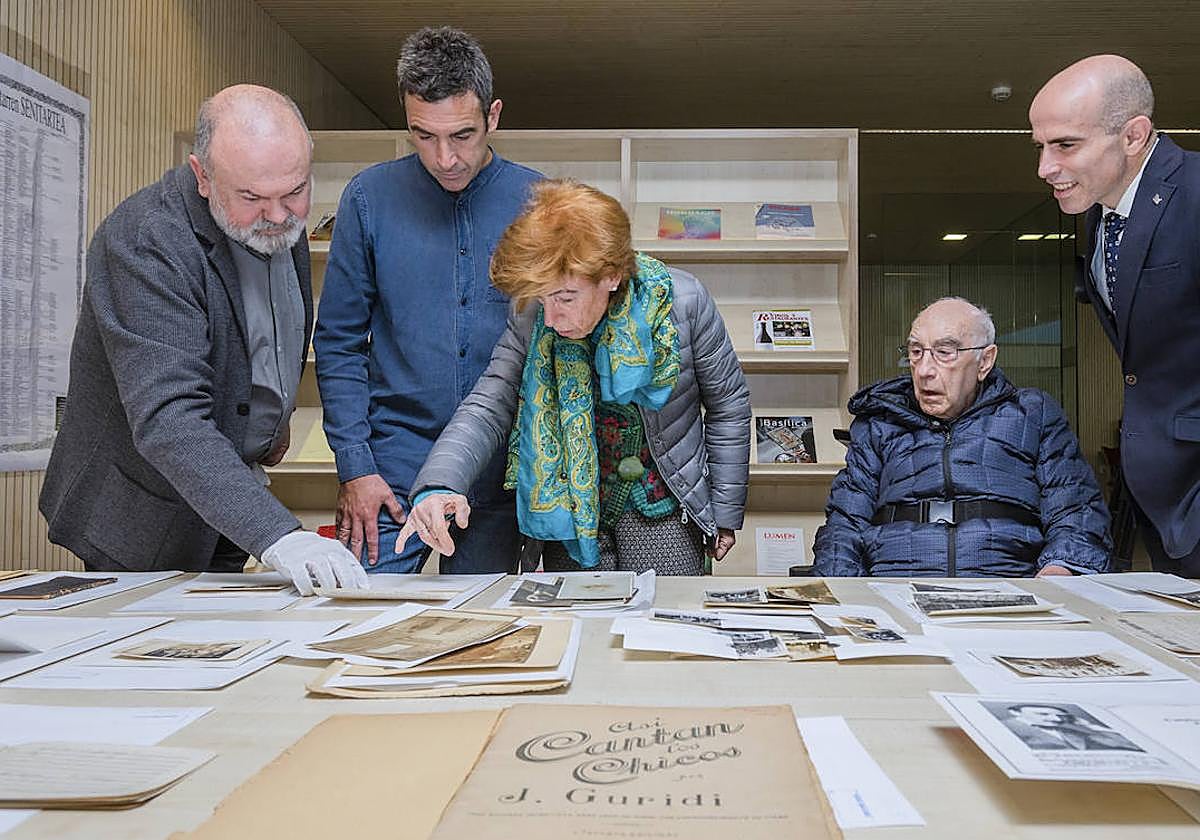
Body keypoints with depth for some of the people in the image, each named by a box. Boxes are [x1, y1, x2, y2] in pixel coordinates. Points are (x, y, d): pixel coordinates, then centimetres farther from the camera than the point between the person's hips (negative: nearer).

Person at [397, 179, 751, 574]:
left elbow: (728, 406, -5)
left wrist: (725, 515, -1)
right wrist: (437, 486, -34)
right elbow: (488, 408, -14)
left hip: (662, 509, -2)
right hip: (569, 511, 2)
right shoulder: (530, 316, -12)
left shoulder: (681, 302, -17)